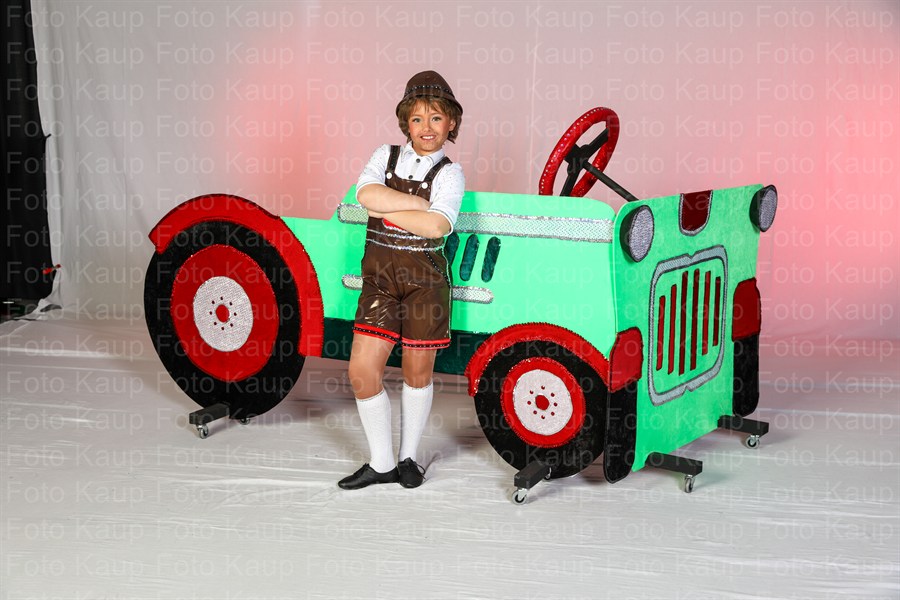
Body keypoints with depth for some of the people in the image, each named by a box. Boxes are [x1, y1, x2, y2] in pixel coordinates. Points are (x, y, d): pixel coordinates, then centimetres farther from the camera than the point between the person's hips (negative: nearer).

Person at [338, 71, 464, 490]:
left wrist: (384, 209, -13)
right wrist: (421, 204, -15)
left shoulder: (450, 174, -2)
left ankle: (408, 458, 27)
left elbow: (436, 227, -20)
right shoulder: (386, 156, 6)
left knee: (417, 372, 9)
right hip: (379, 275, 2)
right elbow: (366, 194, -14)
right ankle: (381, 463, 12)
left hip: (424, 277, -2)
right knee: (362, 370, -4)